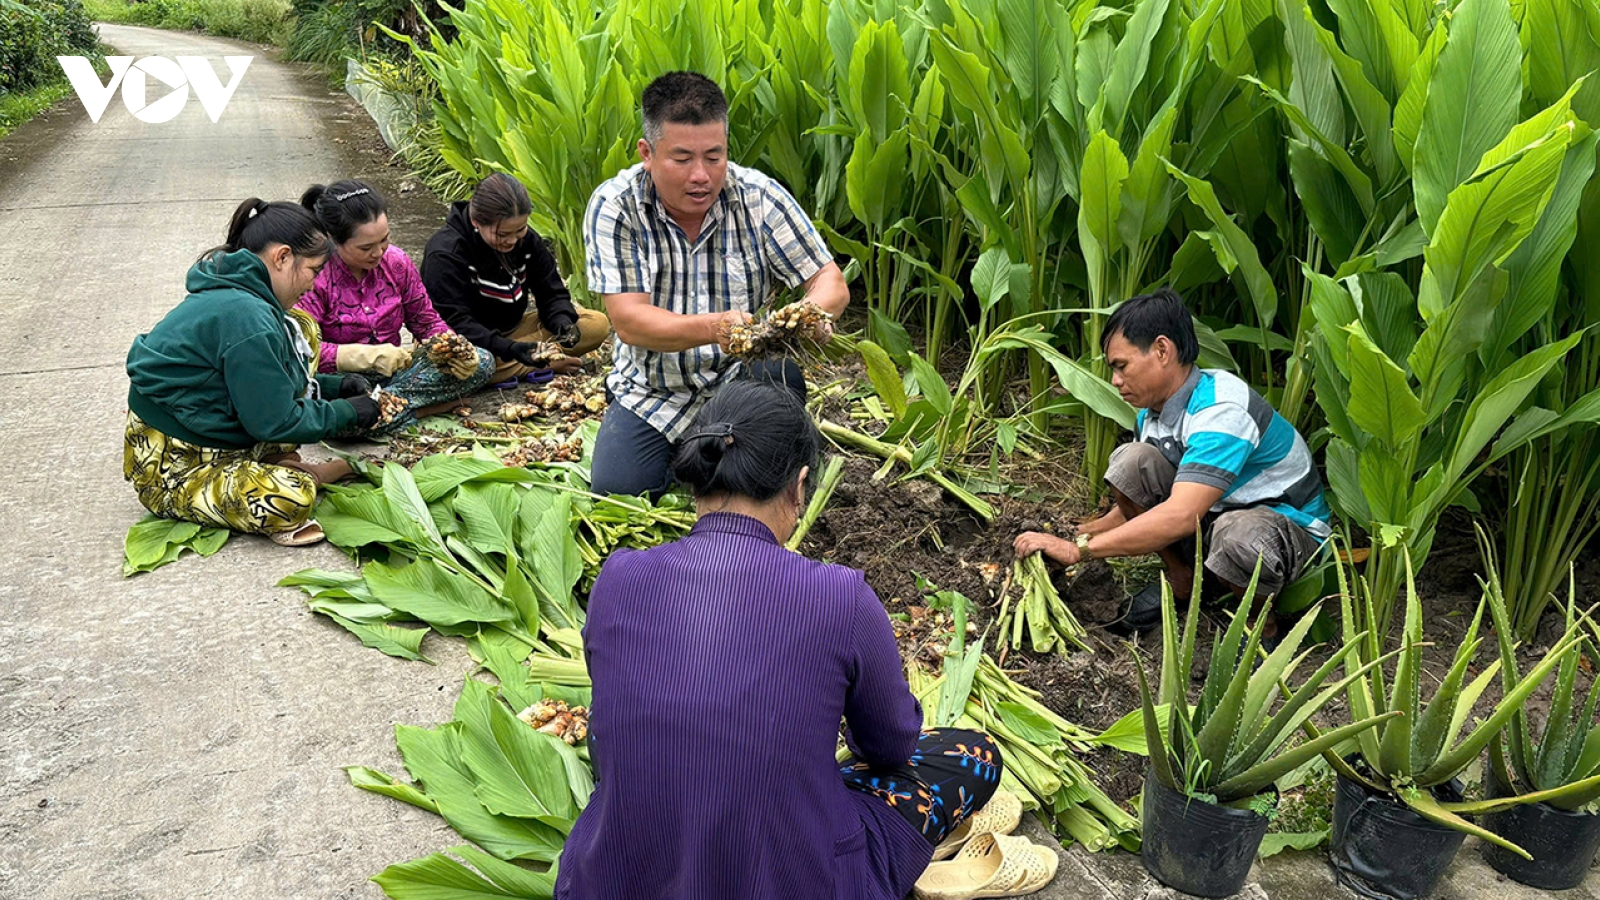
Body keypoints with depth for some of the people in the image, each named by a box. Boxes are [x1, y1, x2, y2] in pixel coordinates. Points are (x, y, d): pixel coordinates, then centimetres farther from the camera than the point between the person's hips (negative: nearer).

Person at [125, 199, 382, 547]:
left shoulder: (229, 293, 5)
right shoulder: (245, 317, -27)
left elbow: (264, 385, 18)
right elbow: (275, 422, -22)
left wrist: (333, 385, 6)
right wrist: (347, 412, -9)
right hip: (172, 469, -10)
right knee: (291, 499, -38)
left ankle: (275, 464, -1)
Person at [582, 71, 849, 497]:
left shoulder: (758, 197, -13)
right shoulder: (613, 207, -15)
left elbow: (830, 281, -12)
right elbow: (629, 321, -24)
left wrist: (815, 310, -38)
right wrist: (715, 327, -43)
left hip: (742, 376, 0)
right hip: (652, 393, 1)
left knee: (781, 371, -31)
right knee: (615, 491, -14)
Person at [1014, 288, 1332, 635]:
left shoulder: (1222, 410, -30)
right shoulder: (1154, 410, -4)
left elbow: (1179, 516, -39)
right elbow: (1142, 501, 8)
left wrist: (1078, 549, -35)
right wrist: (1084, 533, -9)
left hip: (1288, 525, -7)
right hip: (1211, 514, 7)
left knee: (1238, 534, -42)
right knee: (1129, 461, -16)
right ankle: (1181, 579, 2)